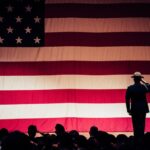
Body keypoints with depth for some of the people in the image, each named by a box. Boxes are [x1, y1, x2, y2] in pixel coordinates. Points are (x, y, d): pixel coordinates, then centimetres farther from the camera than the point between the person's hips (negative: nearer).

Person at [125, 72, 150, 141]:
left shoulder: (130, 88, -7)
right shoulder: (144, 87, -6)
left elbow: (127, 100, -4)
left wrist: (128, 110, 4)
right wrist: (144, 82, 11)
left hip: (134, 109, 0)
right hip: (143, 108, 0)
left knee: (135, 125, 5)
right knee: (142, 125, 4)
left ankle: (136, 139, 5)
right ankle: (141, 138, 3)